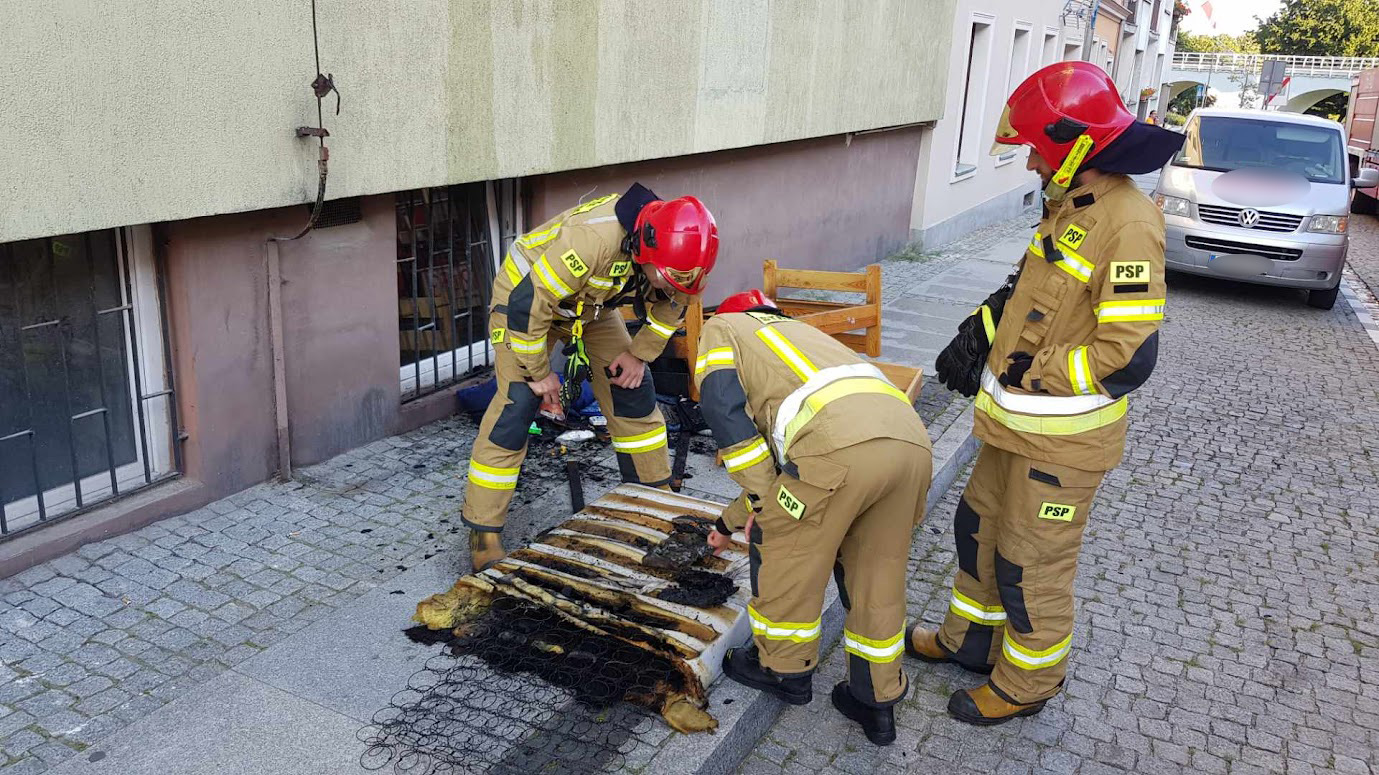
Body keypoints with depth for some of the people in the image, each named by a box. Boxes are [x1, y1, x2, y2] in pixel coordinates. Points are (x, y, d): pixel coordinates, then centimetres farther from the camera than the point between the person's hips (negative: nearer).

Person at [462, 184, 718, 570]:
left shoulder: (672, 245, -20)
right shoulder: (593, 239, -42)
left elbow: (671, 305, 2)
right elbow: (528, 304, -34)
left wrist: (639, 353, -5)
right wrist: (538, 373, -22)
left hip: (591, 304, 7)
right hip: (525, 296, -6)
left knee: (633, 390, 3)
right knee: (516, 407, -14)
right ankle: (483, 533, -5)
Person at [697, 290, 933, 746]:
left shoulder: (722, 328, 24)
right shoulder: (796, 332, 43)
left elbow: (722, 404, 3)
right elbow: (779, 455, 47)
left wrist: (761, 498, 9)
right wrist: (730, 522, 56)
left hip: (842, 444, -7)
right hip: (912, 441, 7)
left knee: (785, 554, 17)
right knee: (878, 579, 22)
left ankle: (782, 669, 36)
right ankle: (877, 703, 35)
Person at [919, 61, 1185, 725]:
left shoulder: (1127, 225, -24)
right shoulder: (1068, 204, 6)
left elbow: (1127, 359, -26)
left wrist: (1024, 373, -17)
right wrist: (976, 334, 1)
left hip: (1064, 440, -9)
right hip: (1018, 421, 9)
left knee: (1031, 567, 6)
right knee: (979, 526, 22)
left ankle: (1028, 683, 29)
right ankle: (969, 639, 43)